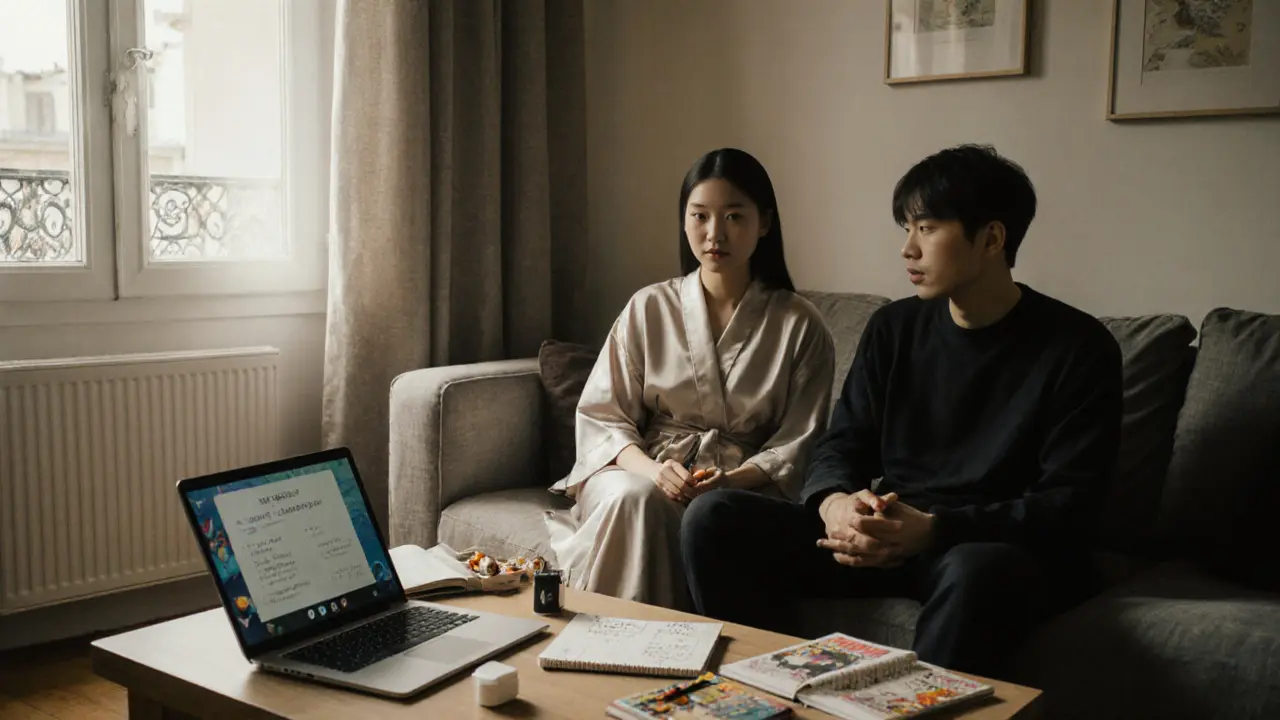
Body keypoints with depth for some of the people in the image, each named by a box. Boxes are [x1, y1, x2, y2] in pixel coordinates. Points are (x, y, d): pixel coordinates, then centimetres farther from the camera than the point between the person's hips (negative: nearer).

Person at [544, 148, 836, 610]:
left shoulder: (800, 325, 3)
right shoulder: (649, 308, 6)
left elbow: (798, 446, 1)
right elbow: (600, 416, 4)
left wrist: (734, 479, -19)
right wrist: (648, 469, -17)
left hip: (746, 485, -1)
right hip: (642, 473, 1)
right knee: (637, 498, -34)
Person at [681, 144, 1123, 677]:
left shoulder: (1078, 348, -5)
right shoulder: (894, 328, 9)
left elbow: (1067, 504, -10)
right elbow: (841, 445, 10)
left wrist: (935, 530, -24)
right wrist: (835, 502, -16)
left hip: (999, 547, -4)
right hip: (890, 535, 5)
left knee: (975, 571, -42)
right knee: (712, 517, -15)